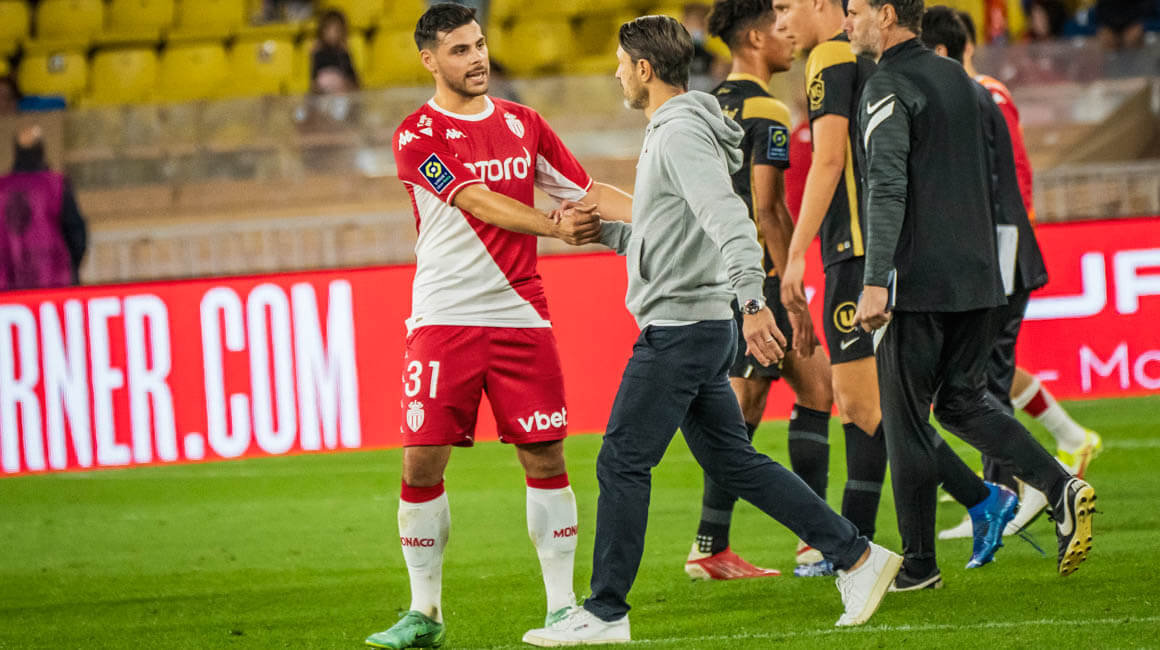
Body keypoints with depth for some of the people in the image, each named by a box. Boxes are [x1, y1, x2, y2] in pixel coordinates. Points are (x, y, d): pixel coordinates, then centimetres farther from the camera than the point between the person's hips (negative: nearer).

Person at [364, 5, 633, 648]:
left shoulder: (523, 123, 12)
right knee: (422, 463, -6)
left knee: (545, 457, -1)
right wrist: (556, 226, -20)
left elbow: (588, 191, 16)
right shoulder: (417, 136, -3)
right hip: (444, 321, -3)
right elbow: (481, 205, -13)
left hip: (521, 316, 3)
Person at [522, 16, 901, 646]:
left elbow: (728, 218, -27)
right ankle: (856, 557, 11)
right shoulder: (668, 133, 18)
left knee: (621, 463, -5)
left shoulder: (681, 134, -14)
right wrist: (600, 230, 20)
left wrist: (754, 301, -36)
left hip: (680, 328, -10)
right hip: (701, 327, 10)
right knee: (732, 461, 12)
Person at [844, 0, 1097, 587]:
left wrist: (875, 281, -25)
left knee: (905, 419, 2)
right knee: (963, 401, 18)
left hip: (918, 281, -8)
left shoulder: (886, 89, -11)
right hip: (979, 277, 8)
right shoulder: (956, 78, 15)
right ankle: (1061, 489, -2)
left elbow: (888, 188, -22)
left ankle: (918, 561, 6)